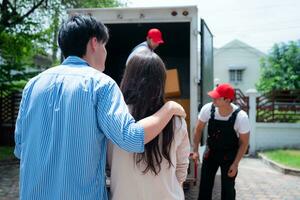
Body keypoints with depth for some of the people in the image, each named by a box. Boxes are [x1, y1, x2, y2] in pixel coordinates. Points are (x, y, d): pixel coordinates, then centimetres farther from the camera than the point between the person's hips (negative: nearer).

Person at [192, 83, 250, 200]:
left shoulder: (241, 117, -26)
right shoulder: (208, 109, -19)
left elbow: (244, 142, -14)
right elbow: (198, 129, -3)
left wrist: (235, 164, -15)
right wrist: (195, 150, -5)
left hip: (229, 155, -2)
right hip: (210, 152, 3)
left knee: (228, 188, 5)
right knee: (205, 185, 9)